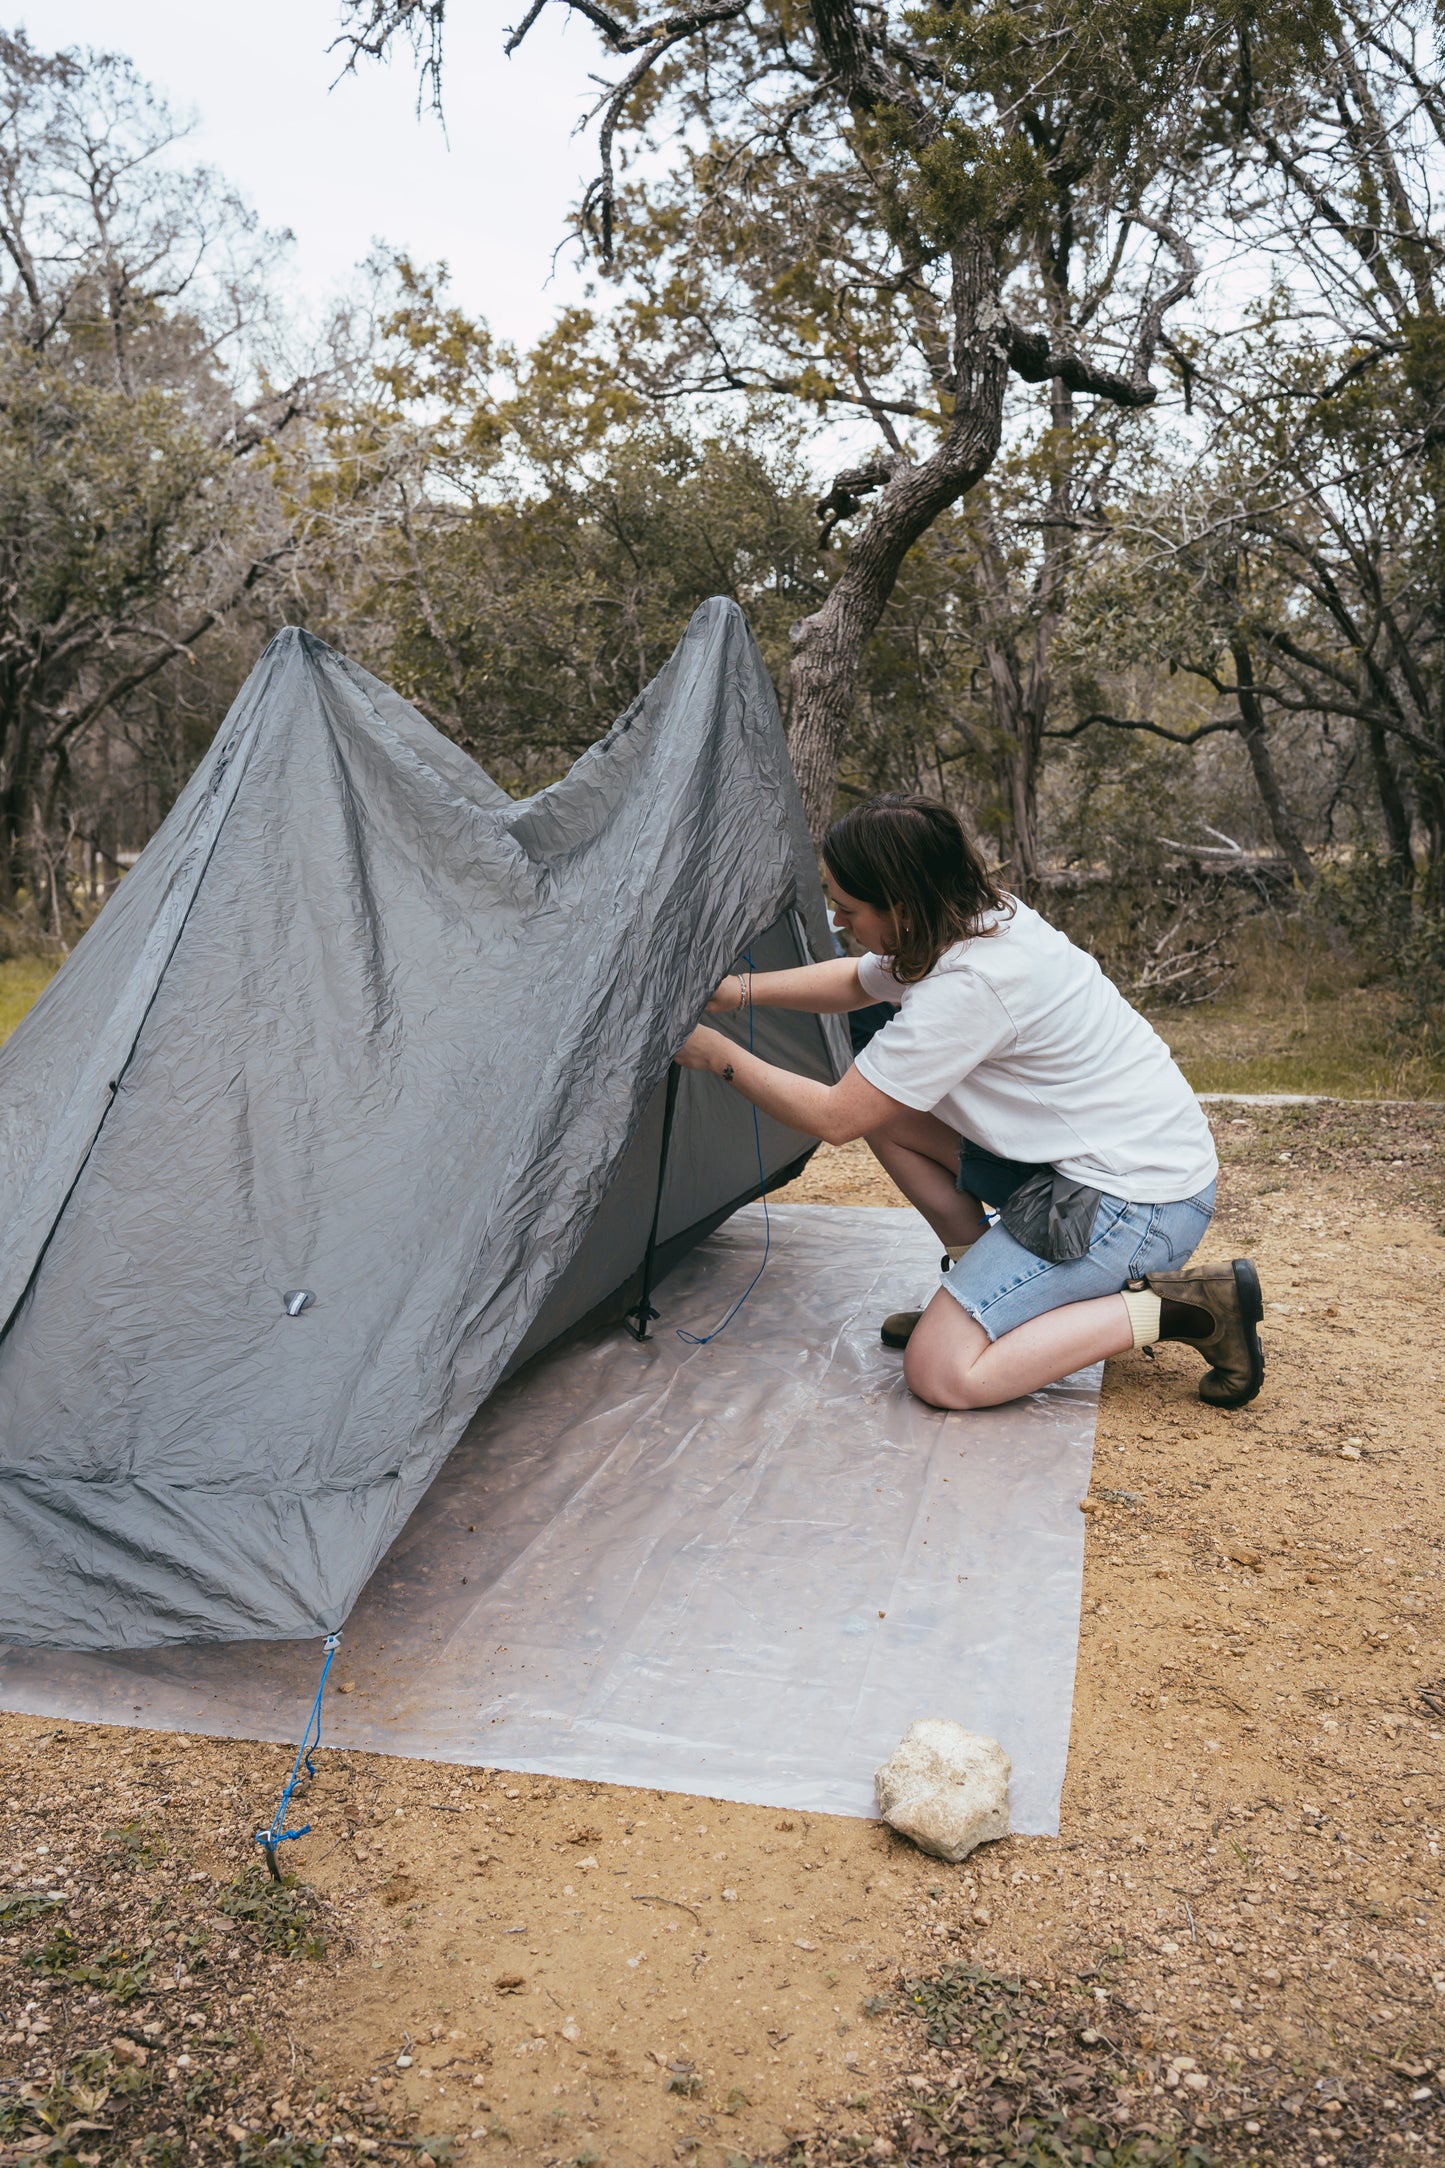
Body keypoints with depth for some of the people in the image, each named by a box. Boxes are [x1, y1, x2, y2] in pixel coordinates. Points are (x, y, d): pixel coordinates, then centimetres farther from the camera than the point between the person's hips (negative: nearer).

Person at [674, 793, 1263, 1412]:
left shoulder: (966, 988, -27)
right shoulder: (983, 914, 2)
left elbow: (834, 1118, -19)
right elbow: (855, 982, 21)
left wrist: (721, 1056, -7)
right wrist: (738, 990, 11)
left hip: (1140, 1207, -10)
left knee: (940, 1372, -15)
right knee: (885, 1111, 7)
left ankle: (1182, 1306, -8)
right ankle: (982, 1291, 14)